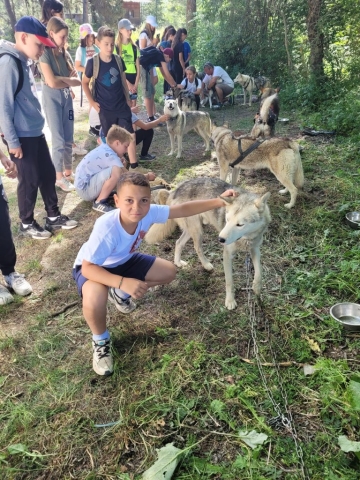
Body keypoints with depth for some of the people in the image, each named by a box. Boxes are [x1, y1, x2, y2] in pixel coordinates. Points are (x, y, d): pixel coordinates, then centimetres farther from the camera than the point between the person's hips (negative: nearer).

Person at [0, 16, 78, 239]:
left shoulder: (22, 61, 11)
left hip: (36, 133, 9)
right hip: (22, 137, -9)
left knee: (48, 174, 14)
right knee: (30, 181, 2)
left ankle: (54, 216, 28)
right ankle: (27, 224, 20)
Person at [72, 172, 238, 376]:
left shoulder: (149, 213, -25)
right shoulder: (106, 228, -41)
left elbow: (183, 209, -16)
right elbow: (88, 267, -37)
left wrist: (219, 201, -22)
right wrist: (123, 282, -49)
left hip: (124, 261, 6)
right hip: (94, 267, -6)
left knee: (169, 271, -1)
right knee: (94, 301, -38)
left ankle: (119, 294, 19)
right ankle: (101, 340, -2)